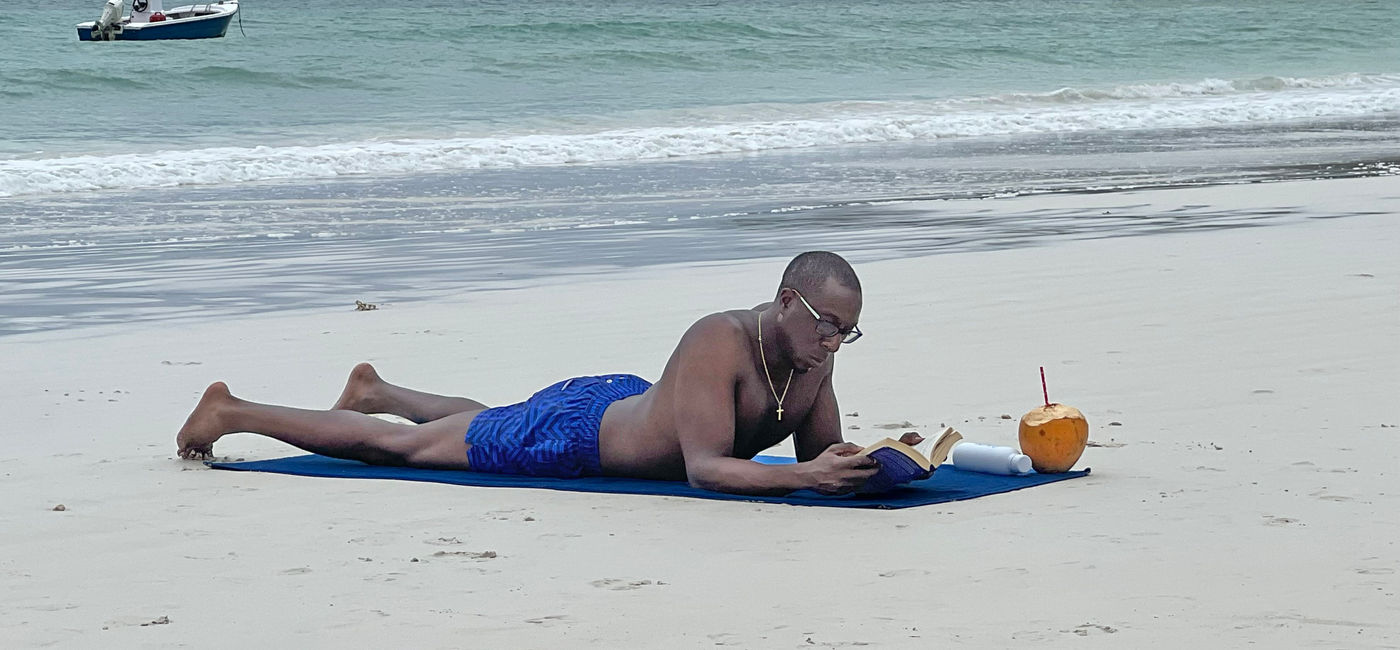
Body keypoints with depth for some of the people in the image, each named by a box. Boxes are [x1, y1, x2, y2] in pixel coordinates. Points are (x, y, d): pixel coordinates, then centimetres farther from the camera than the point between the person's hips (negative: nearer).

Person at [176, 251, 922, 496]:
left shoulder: (813, 362, -15)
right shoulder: (718, 343, -40)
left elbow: (820, 452, -5)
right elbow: (705, 467, -46)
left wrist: (877, 460, -27)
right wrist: (809, 477, -55)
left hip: (625, 404, 7)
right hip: (573, 430, -7)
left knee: (487, 422, 37)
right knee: (396, 446, 8)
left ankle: (375, 390, 65)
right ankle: (229, 412, 24)